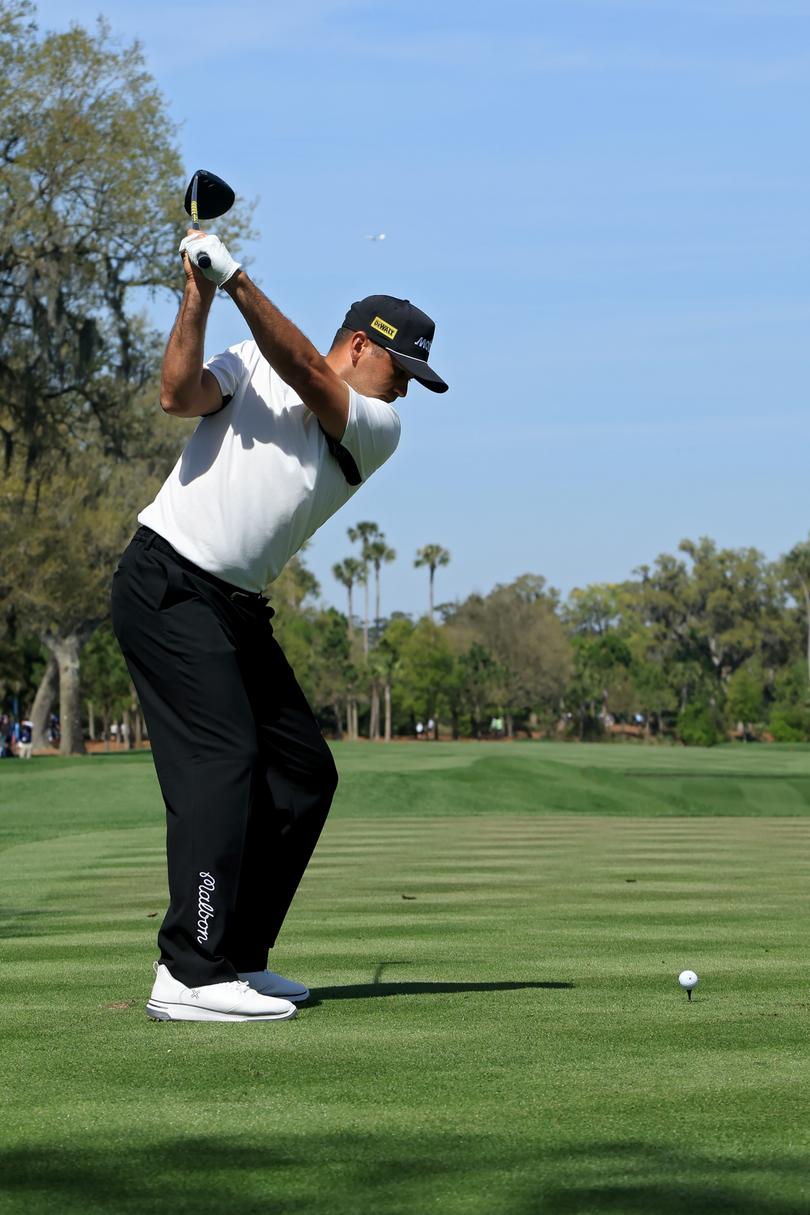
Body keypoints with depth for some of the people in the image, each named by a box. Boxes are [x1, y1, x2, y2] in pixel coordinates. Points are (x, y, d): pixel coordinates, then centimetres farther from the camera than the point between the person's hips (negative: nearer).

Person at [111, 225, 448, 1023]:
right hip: (166, 587, -7)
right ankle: (190, 975, -21)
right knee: (220, 762, -17)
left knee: (304, 772, 6)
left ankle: (237, 956, 13)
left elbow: (306, 374, -11)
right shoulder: (248, 366, 3)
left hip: (237, 611, 7)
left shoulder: (379, 430, 6)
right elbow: (180, 396, -14)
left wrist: (238, 280, -19)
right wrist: (197, 300, -22)